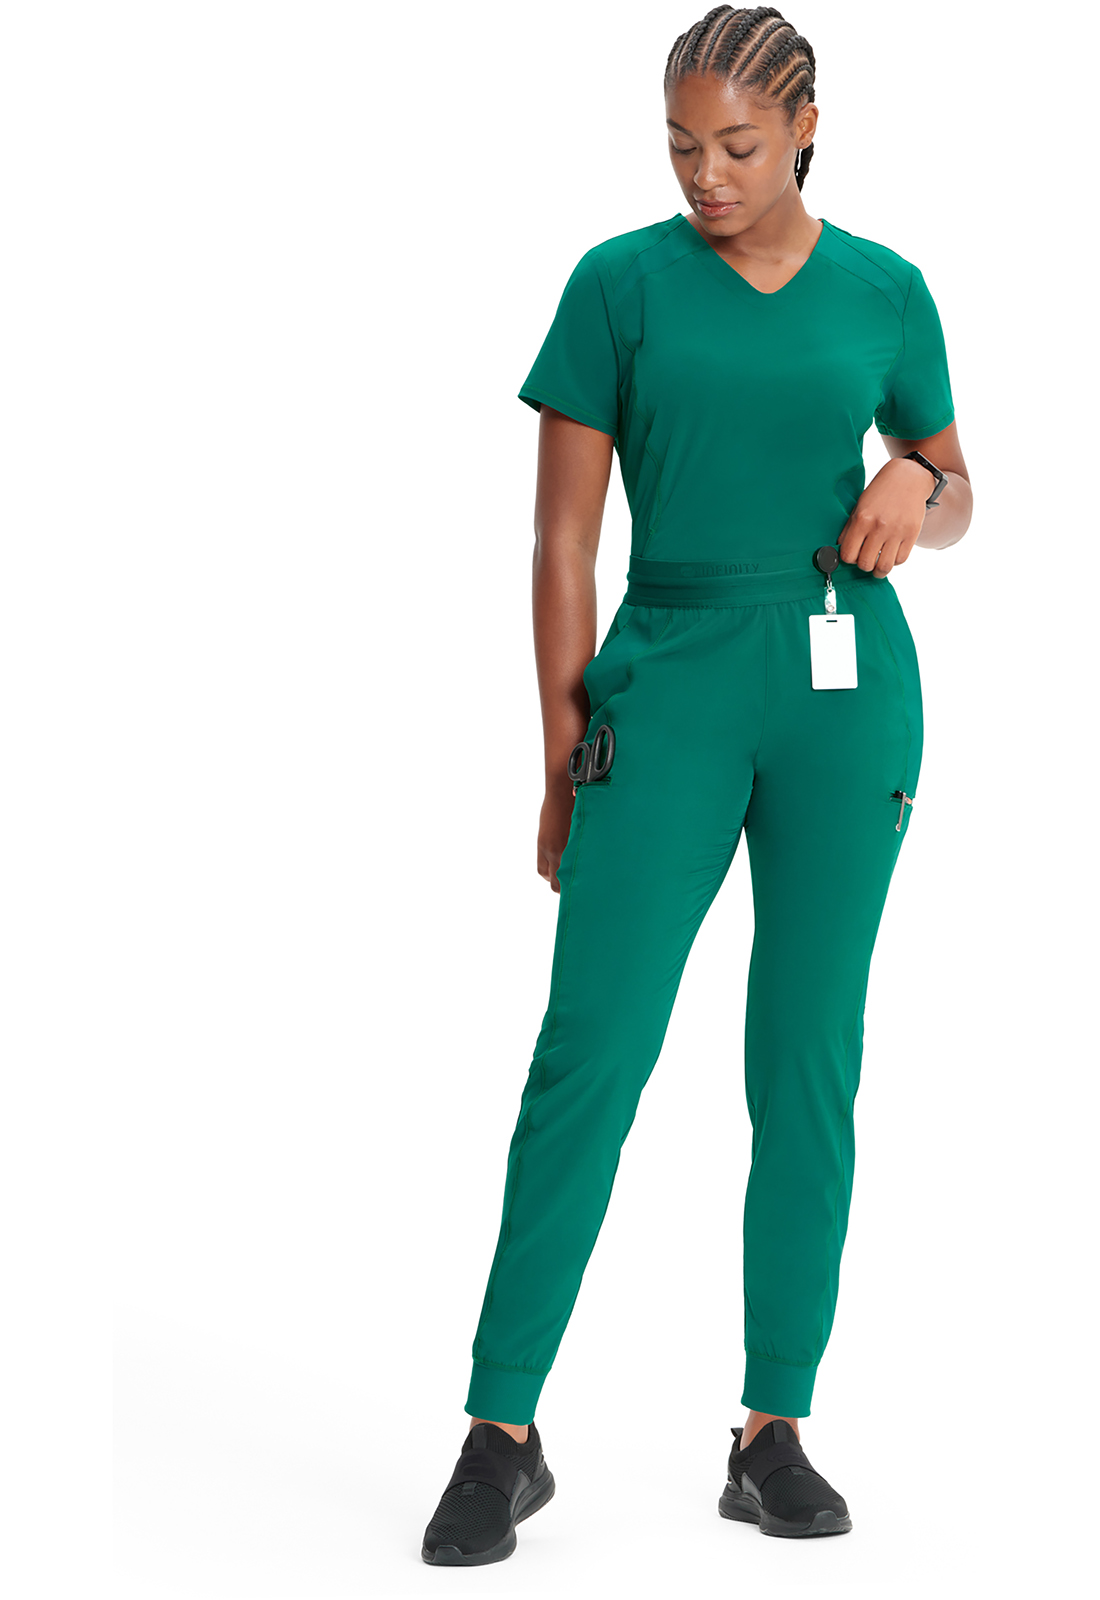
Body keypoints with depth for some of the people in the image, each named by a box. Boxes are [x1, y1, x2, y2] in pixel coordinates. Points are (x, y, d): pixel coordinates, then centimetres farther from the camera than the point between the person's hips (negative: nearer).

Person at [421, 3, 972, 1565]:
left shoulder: (884, 291, 7)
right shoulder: (622, 282, 2)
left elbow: (955, 495, 18)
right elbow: (563, 533, 2)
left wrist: (918, 489, -7)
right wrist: (564, 754, -1)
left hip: (846, 685, 2)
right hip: (669, 680, -2)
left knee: (810, 1061, 3)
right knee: (589, 1049, -9)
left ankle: (776, 1433, 12)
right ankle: (503, 1429, -1)